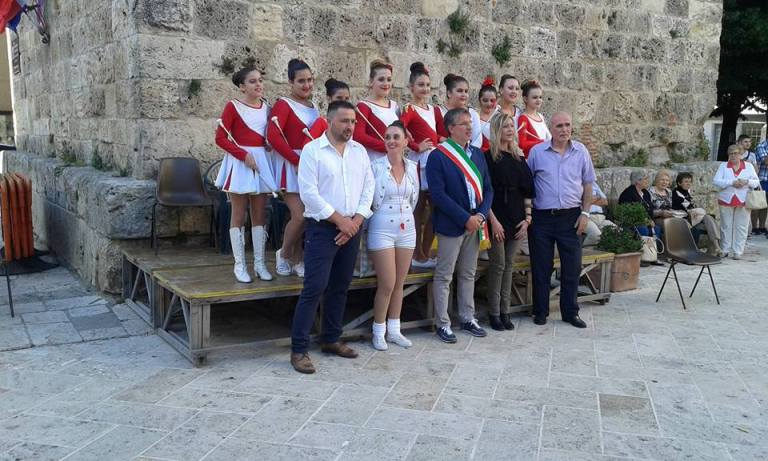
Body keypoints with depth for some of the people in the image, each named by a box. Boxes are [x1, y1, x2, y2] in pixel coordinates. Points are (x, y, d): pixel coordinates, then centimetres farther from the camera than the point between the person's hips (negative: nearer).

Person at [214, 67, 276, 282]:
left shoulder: (267, 108, 9)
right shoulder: (233, 106, -6)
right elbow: (220, 138, -10)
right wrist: (244, 154, -17)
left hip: (262, 161, 5)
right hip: (240, 163, -5)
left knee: (260, 214, 7)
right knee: (239, 215, 1)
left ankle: (260, 263, 15)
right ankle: (240, 265, 8)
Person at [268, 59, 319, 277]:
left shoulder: (313, 106, 15)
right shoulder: (283, 104, -8)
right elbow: (273, 137, -19)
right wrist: (296, 161, -19)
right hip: (290, 165, -7)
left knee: (305, 215, 8)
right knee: (300, 216, -13)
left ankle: (296, 260, 21)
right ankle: (283, 254, 11)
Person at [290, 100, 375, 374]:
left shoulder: (359, 151, 10)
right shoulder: (312, 150, -7)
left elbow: (368, 187, 8)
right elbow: (309, 193, -13)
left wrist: (356, 220, -5)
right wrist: (339, 220, -13)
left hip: (352, 228, 6)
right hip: (323, 228, -6)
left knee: (340, 287, 12)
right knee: (314, 288, -9)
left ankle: (331, 339, 25)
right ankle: (299, 349, -3)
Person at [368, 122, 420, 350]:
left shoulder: (412, 167, 5)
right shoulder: (376, 166, -9)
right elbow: (370, 199, -7)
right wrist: (385, 215, 0)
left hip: (406, 229, 5)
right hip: (382, 229, -4)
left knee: (399, 284, 10)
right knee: (386, 285, -4)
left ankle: (394, 330, 22)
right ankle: (378, 332, 13)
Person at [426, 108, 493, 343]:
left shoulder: (478, 154, 10)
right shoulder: (438, 156, -10)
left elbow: (488, 189, 10)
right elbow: (438, 194, -16)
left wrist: (481, 215, -7)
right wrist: (465, 218, -18)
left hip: (475, 224, 6)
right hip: (450, 225, -6)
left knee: (468, 274, 15)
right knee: (444, 276, 2)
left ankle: (468, 319, 25)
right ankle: (443, 324, 10)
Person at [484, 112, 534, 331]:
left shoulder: (518, 157, 11)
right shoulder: (487, 157, -5)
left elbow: (528, 190, 10)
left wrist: (527, 218, 2)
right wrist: (493, 220, -15)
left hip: (517, 219, 5)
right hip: (497, 218, -5)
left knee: (509, 265, 9)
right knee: (498, 265, 0)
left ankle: (505, 311, 17)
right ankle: (494, 313, 10)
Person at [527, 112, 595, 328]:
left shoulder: (581, 152, 4)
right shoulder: (537, 152, 0)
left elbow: (588, 184, 10)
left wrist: (585, 213, 2)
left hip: (571, 217, 1)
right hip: (542, 217, -1)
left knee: (572, 267, 6)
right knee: (541, 267, 6)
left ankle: (570, 312, 19)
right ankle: (540, 311, 18)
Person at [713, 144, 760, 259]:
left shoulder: (749, 166, 9)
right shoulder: (723, 166, 5)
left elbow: (756, 182, 8)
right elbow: (716, 181, -6)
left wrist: (747, 182, -13)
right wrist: (732, 182, -18)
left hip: (743, 201, 1)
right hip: (726, 200, 0)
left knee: (741, 227, 0)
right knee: (726, 226, 5)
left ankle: (738, 252, 7)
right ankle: (725, 250, 15)